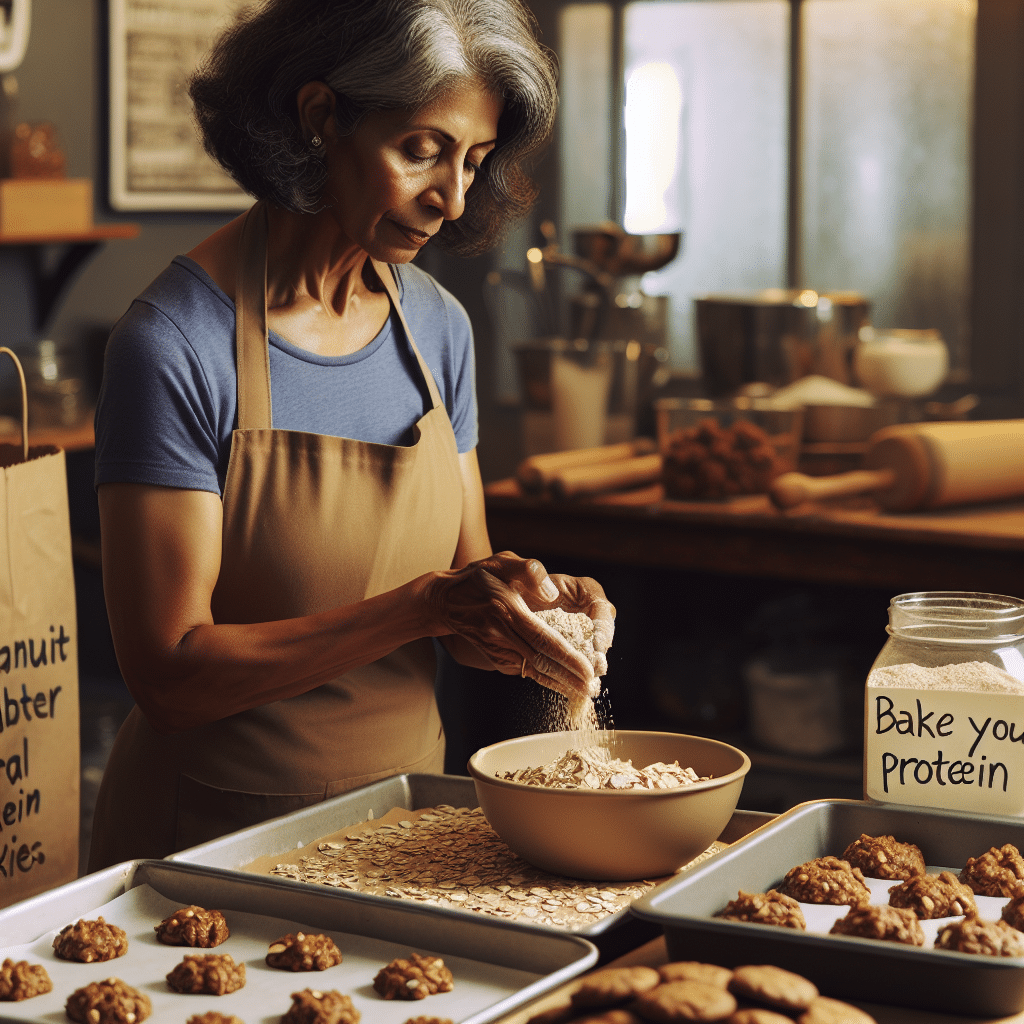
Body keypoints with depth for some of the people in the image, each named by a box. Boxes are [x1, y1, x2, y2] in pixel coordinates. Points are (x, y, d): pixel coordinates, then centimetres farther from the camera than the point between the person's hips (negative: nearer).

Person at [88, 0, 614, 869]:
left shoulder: (437, 326, 5)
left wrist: (530, 607, -11)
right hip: (222, 831, -5)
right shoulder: (176, 346, -15)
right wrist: (427, 605, -23)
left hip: (404, 818, 5)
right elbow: (172, 675, -17)